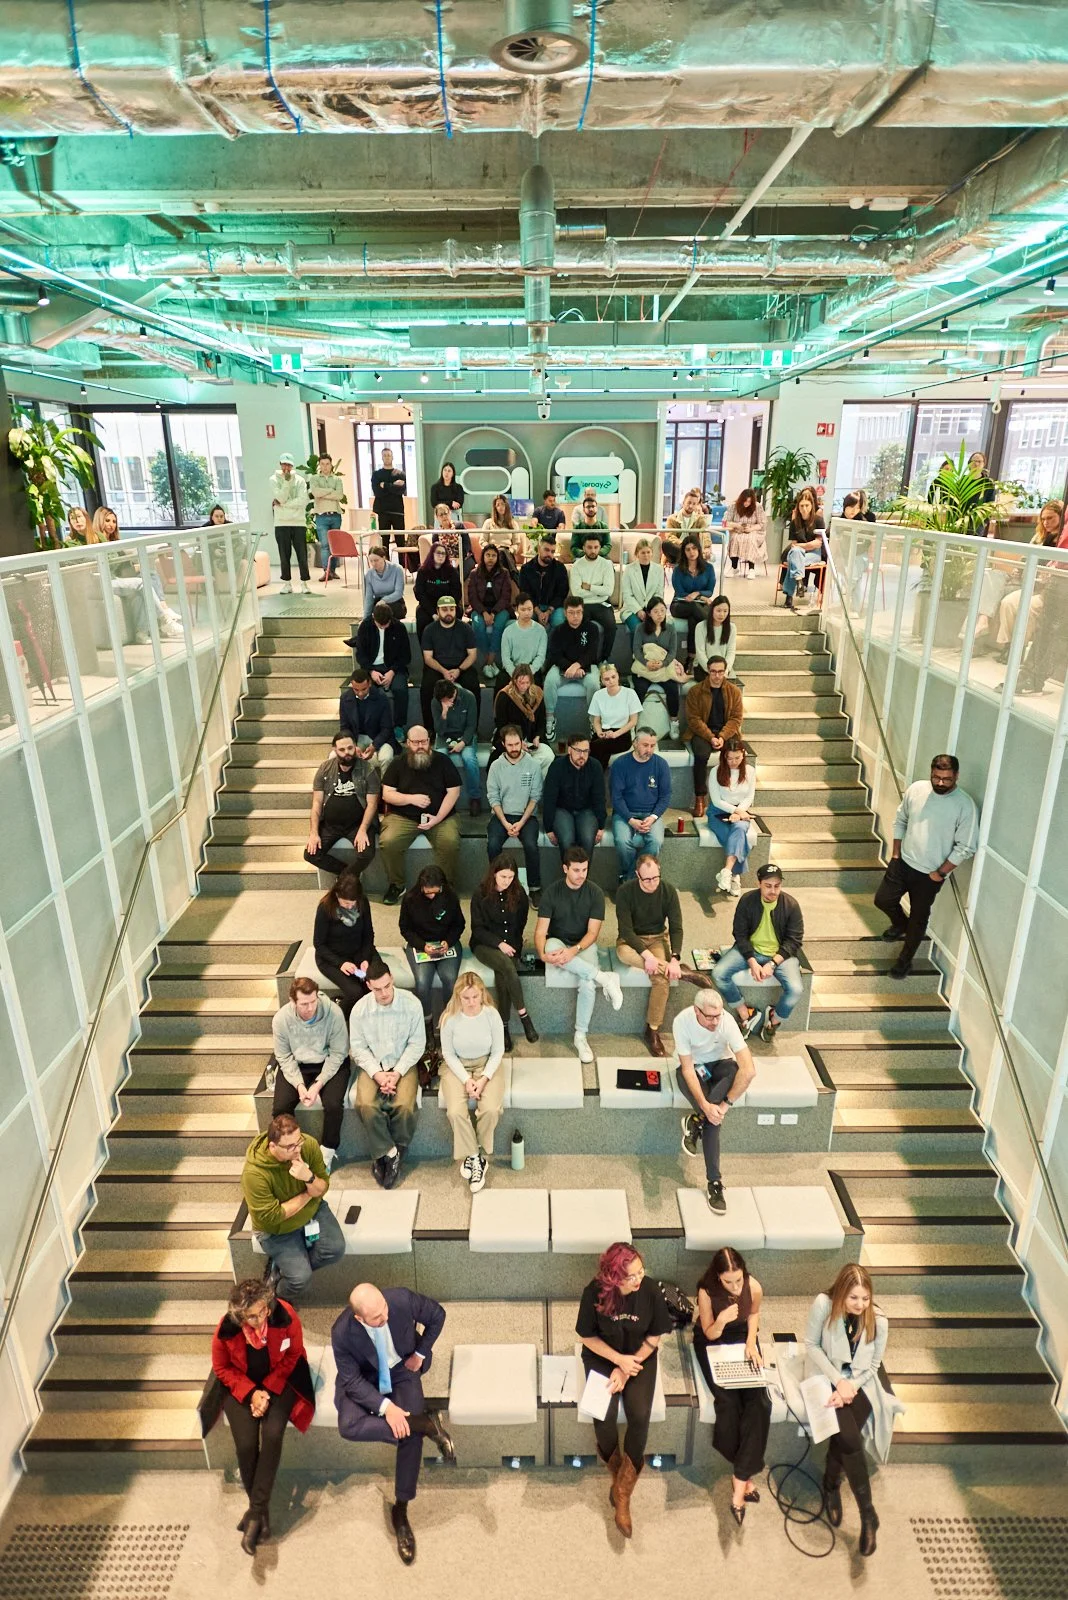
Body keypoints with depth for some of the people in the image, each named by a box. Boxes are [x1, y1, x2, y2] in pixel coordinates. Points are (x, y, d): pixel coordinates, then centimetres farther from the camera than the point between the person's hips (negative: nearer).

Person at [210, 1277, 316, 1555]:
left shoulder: (285, 1316, -30)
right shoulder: (226, 1329, -27)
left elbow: (293, 1355, -11)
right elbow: (222, 1368, -7)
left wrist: (268, 1389, -17)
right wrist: (251, 1393, -17)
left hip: (279, 1381, 0)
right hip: (241, 1386, 1)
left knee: (272, 1434, -23)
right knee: (246, 1443, -17)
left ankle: (256, 1511, -7)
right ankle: (261, 1510, 7)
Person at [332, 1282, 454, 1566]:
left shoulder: (403, 1300, -30)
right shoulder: (342, 1332, -30)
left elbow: (437, 1315, -10)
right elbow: (353, 1380, -20)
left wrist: (420, 1354, -7)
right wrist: (385, 1406, -30)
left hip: (402, 1370, 1)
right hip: (363, 1379, 0)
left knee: (410, 1431, -19)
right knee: (349, 1426, -28)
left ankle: (400, 1510, 2)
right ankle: (425, 1423, -18)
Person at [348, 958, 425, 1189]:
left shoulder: (412, 1004, -15)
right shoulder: (359, 1009, -11)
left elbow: (417, 1043, -8)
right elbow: (358, 1047, -5)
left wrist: (397, 1072, -17)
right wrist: (377, 1073, -17)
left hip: (403, 1064, -1)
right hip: (372, 1065, 1)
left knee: (405, 1105, -25)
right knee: (366, 1105, -26)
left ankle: (383, 1154, -1)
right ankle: (390, 1152, -6)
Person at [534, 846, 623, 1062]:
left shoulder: (594, 893, -6)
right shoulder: (552, 892, -8)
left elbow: (592, 932, -10)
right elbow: (540, 931, -12)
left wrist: (574, 950, -29)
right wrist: (542, 953, -33)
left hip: (583, 945, 0)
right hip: (557, 943, 0)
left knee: (588, 982, -31)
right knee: (551, 944, -38)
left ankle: (581, 1036, -13)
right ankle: (604, 978, -32)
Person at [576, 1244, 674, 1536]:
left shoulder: (650, 1290, -22)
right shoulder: (594, 1293, -25)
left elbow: (654, 1337, -9)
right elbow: (587, 1337, -10)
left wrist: (627, 1369, -15)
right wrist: (619, 1359, -21)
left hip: (640, 1358, 1)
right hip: (602, 1357, -1)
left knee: (640, 1416, -20)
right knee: (604, 1417, -19)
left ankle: (623, 1493, -2)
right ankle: (616, 1473, 11)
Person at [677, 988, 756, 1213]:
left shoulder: (727, 1021, -30)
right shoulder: (682, 1021, -29)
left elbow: (749, 1070, -33)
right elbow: (688, 1068, -26)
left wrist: (724, 1104, -35)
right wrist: (706, 1106, -37)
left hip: (719, 1063, 1)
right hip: (692, 1067, -1)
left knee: (736, 1070, -35)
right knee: (712, 1117, -28)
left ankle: (695, 1120, -21)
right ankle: (713, 1180, -15)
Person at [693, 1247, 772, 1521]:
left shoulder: (754, 1288, -22)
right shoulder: (707, 1292, -28)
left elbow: (753, 1313, 2)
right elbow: (710, 1334, -18)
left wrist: (751, 1342, -12)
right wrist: (721, 1321, -38)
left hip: (741, 1337, 2)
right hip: (711, 1341, -2)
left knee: (758, 1400, -20)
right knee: (728, 1400, -23)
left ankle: (739, 1480, -15)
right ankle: (746, 1473, -1)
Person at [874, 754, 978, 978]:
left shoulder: (965, 805, -19)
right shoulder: (916, 789, -7)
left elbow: (965, 847, -15)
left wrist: (941, 872, -14)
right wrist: (895, 852, 5)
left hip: (930, 873, -4)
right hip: (903, 862, 4)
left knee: (919, 917, 10)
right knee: (883, 899, 9)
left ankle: (905, 960, 29)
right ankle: (901, 925, 42)